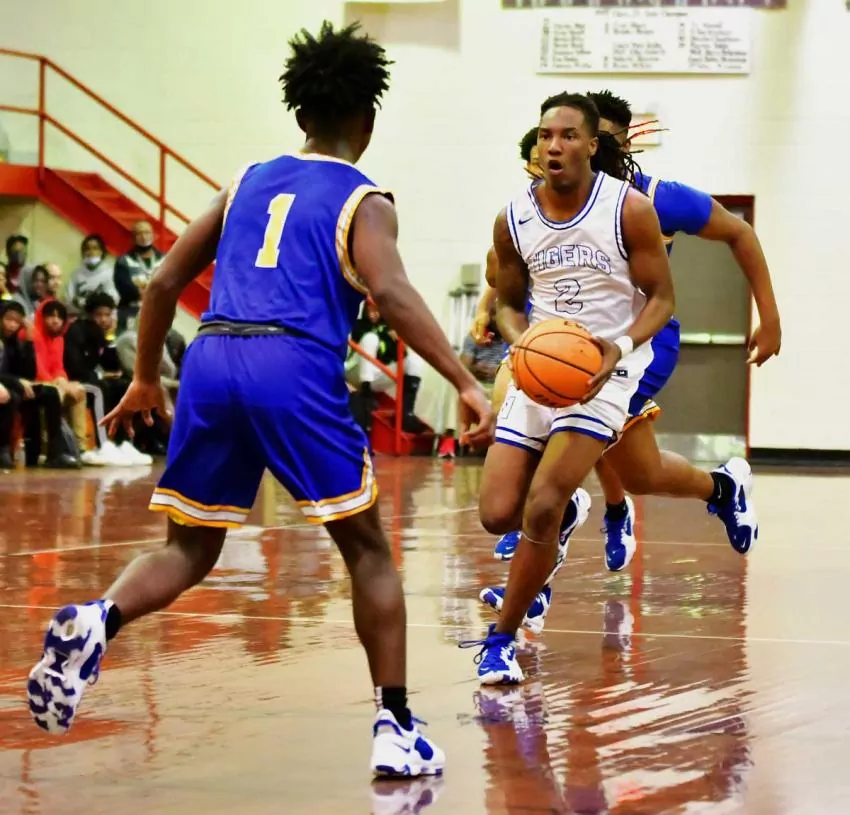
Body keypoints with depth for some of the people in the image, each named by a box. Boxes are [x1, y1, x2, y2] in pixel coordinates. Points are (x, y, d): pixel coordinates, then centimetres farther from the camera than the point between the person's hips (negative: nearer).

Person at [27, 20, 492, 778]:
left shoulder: (248, 182, 24)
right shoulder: (365, 202, 9)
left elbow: (164, 282, 23)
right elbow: (390, 292, -10)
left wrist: (146, 379, 34)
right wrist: (465, 382, -15)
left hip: (212, 360, 4)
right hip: (297, 369, -4)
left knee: (189, 551, 14)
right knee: (368, 550, 10)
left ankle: (94, 621, -16)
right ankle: (396, 729, 5)